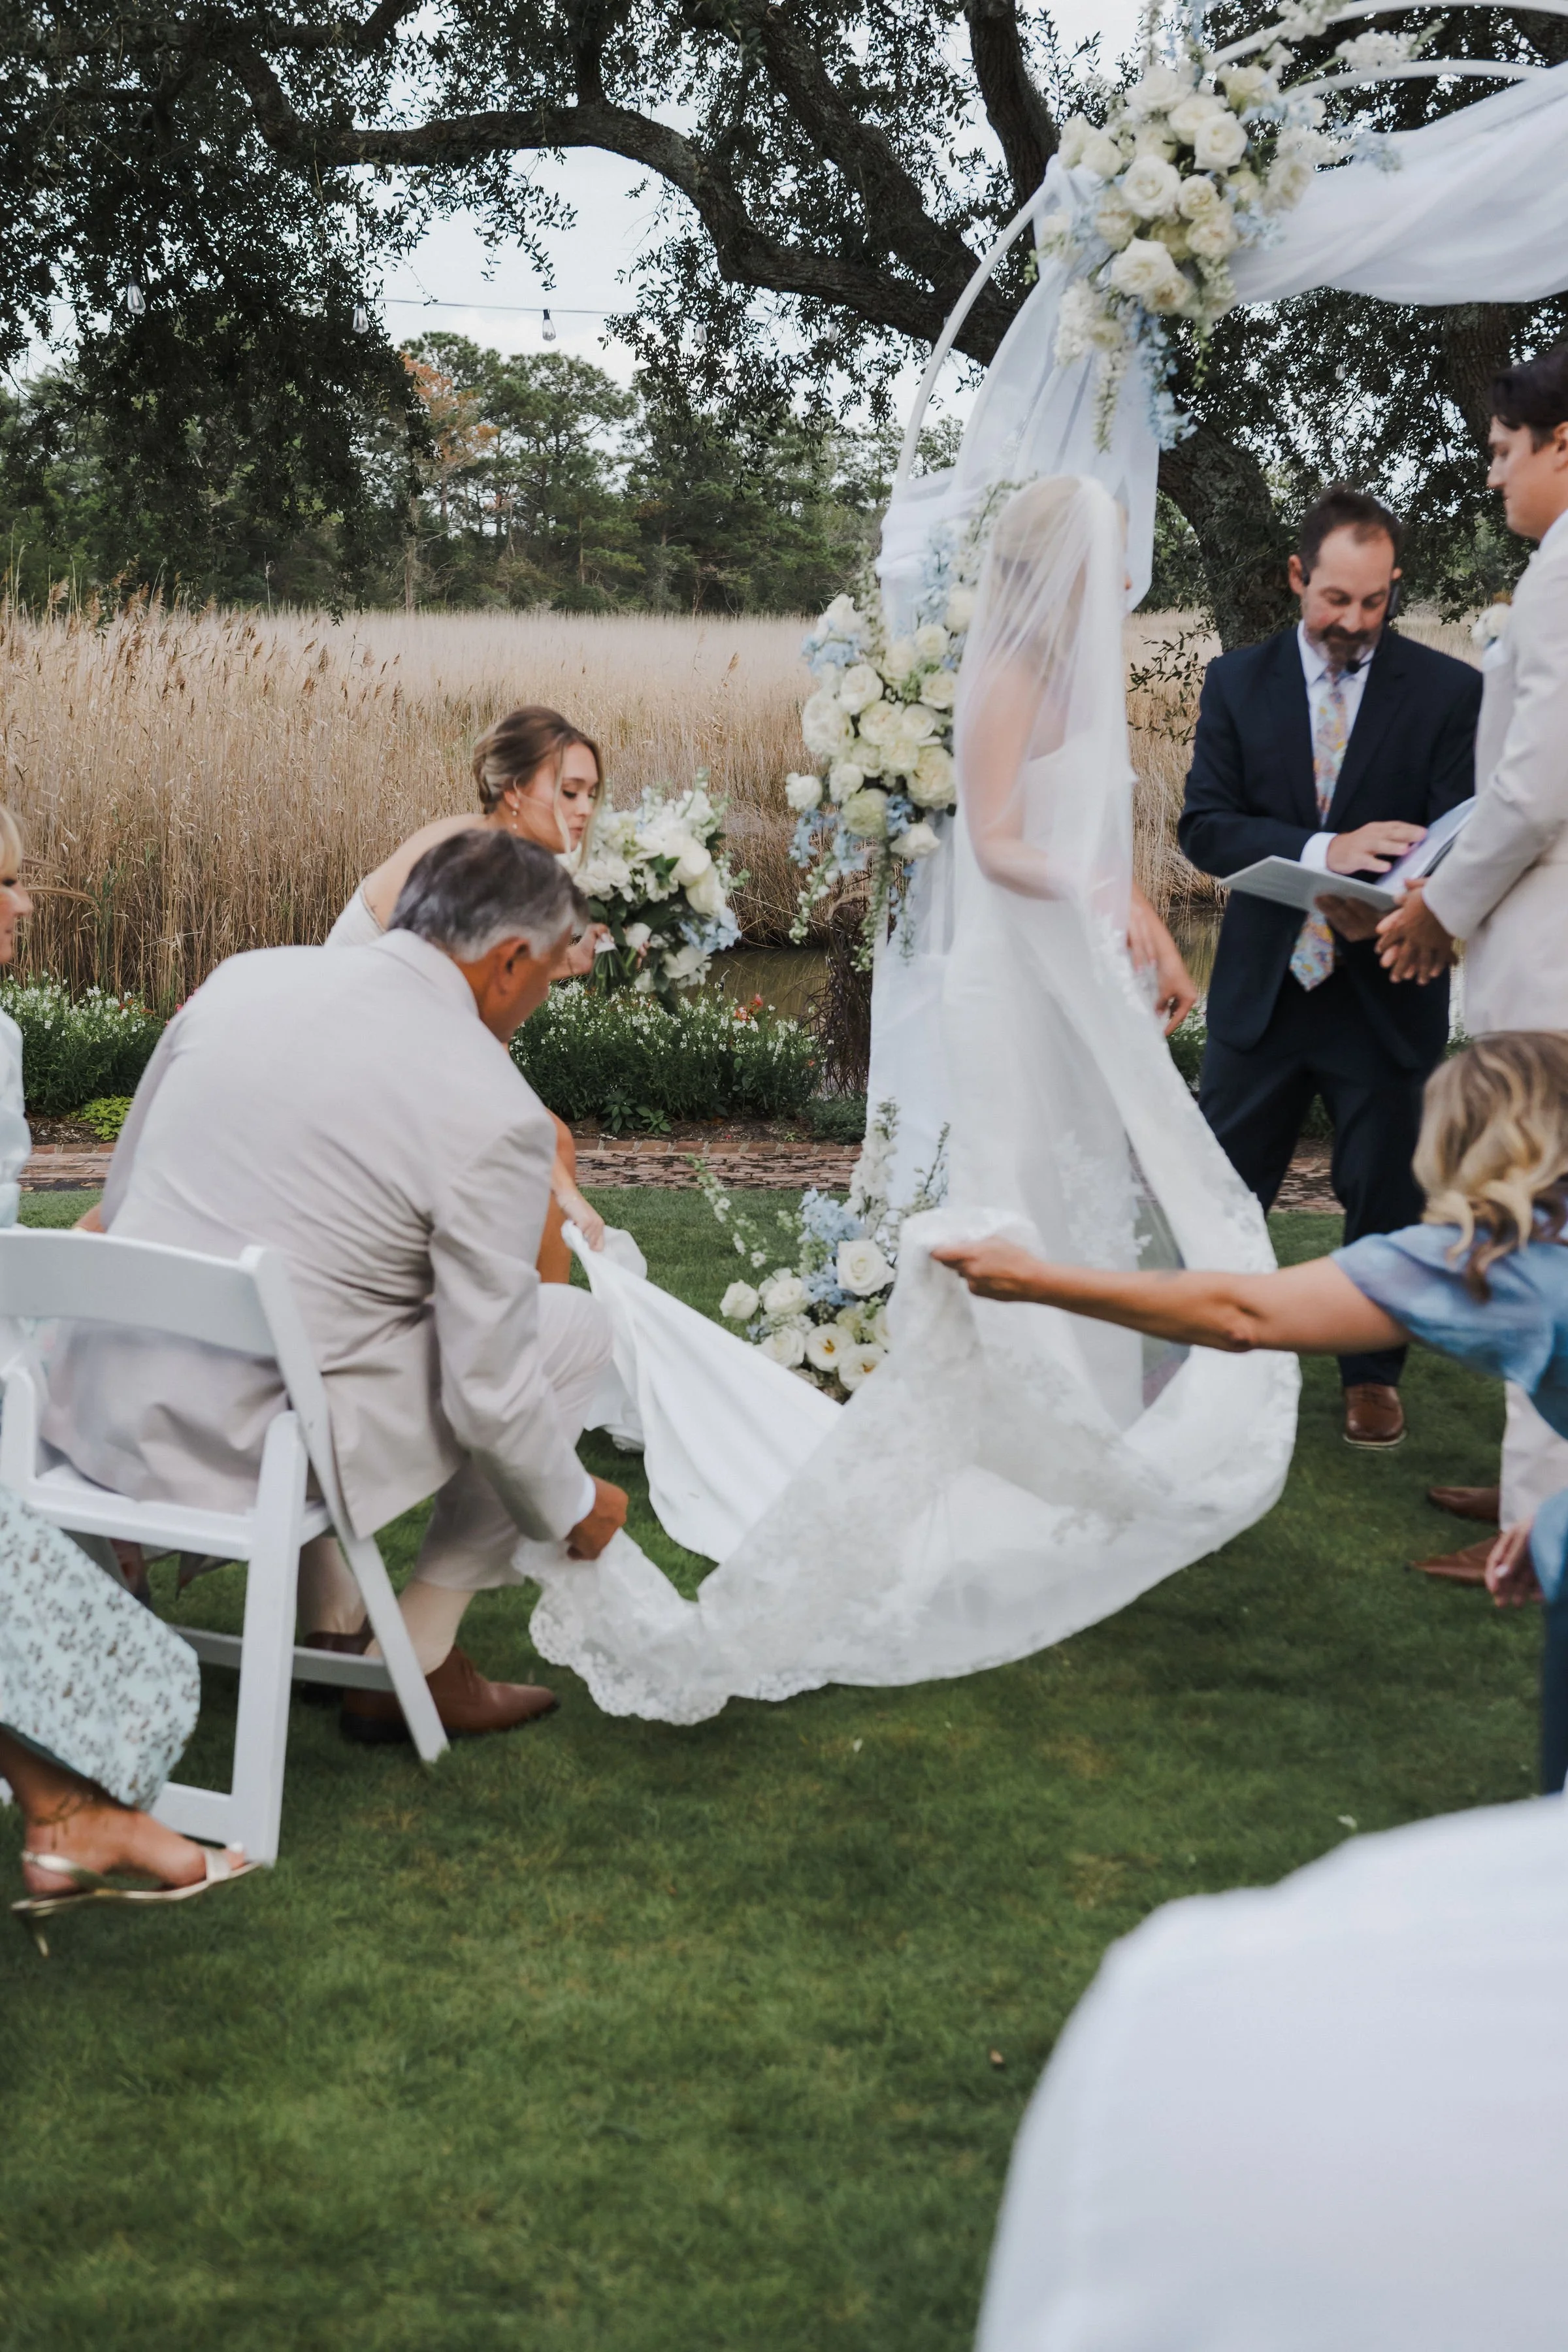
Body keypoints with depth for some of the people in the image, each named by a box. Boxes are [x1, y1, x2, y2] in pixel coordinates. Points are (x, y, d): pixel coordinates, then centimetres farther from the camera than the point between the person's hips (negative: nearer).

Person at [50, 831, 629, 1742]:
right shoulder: (496, 1115, -14)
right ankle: (417, 1666, 16)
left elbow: (124, 1194, 14)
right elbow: (488, 1392, -11)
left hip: (101, 1406, 7)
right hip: (249, 1449, -7)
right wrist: (573, 1510, 9)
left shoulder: (246, 977, 4)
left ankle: (332, 1624, 32)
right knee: (575, 1327, 10)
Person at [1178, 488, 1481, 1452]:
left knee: (1385, 1195, 10)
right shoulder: (1238, 682, 1)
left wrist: (1384, 904, -28)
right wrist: (1321, 852, -23)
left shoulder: (1450, 692, -4)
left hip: (1387, 988, -1)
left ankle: (1374, 1373, 27)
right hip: (1262, 984, 1)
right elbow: (1205, 826, -6)